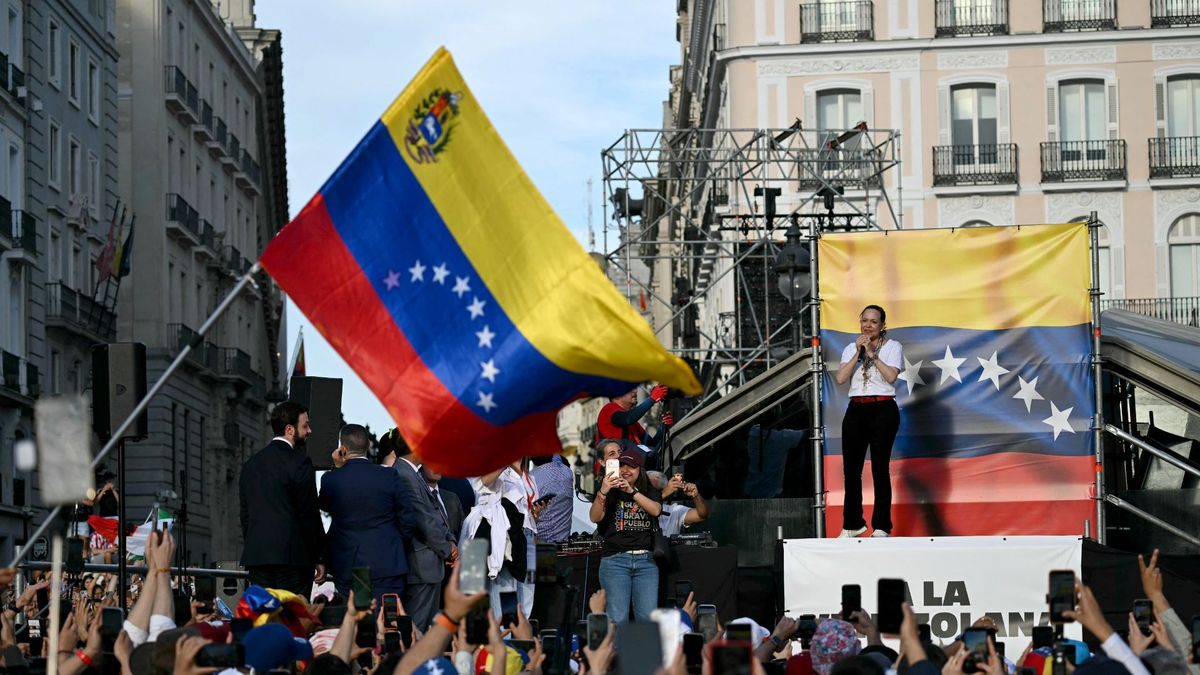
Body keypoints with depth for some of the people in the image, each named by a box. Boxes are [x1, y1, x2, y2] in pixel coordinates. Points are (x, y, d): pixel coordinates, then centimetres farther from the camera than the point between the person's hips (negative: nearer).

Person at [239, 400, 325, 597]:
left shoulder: (250, 464, 14)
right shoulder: (299, 462, -7)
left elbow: (245, 514, 15)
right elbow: (309, 513, -7)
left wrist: (252, 551, 18)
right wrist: (318, 558, -1)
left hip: (256, 558, 6)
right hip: (292, 557, -6)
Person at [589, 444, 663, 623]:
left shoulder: (650, 492, 14)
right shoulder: (611, 493, 7)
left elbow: (656, 510, -8)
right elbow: (595, 517, -10)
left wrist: (631, 491, -20)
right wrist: (603, 491, -26)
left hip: (645, 561, 2)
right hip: (615, 560, -2)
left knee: (648, 618, -5)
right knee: (617, 619, -9)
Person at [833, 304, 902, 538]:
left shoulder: (892, 346, 3)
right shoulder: (851, 348, 13)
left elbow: (891, 376, -12)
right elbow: (840, 378, -2)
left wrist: (872, 353, -12)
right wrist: (858, 353, -7)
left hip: (882, 410, -4)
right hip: (856, 410, 4)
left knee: (880, 467, -5)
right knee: (851, 467, 4)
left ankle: (881, 526, 0)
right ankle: (852, 524, 14)